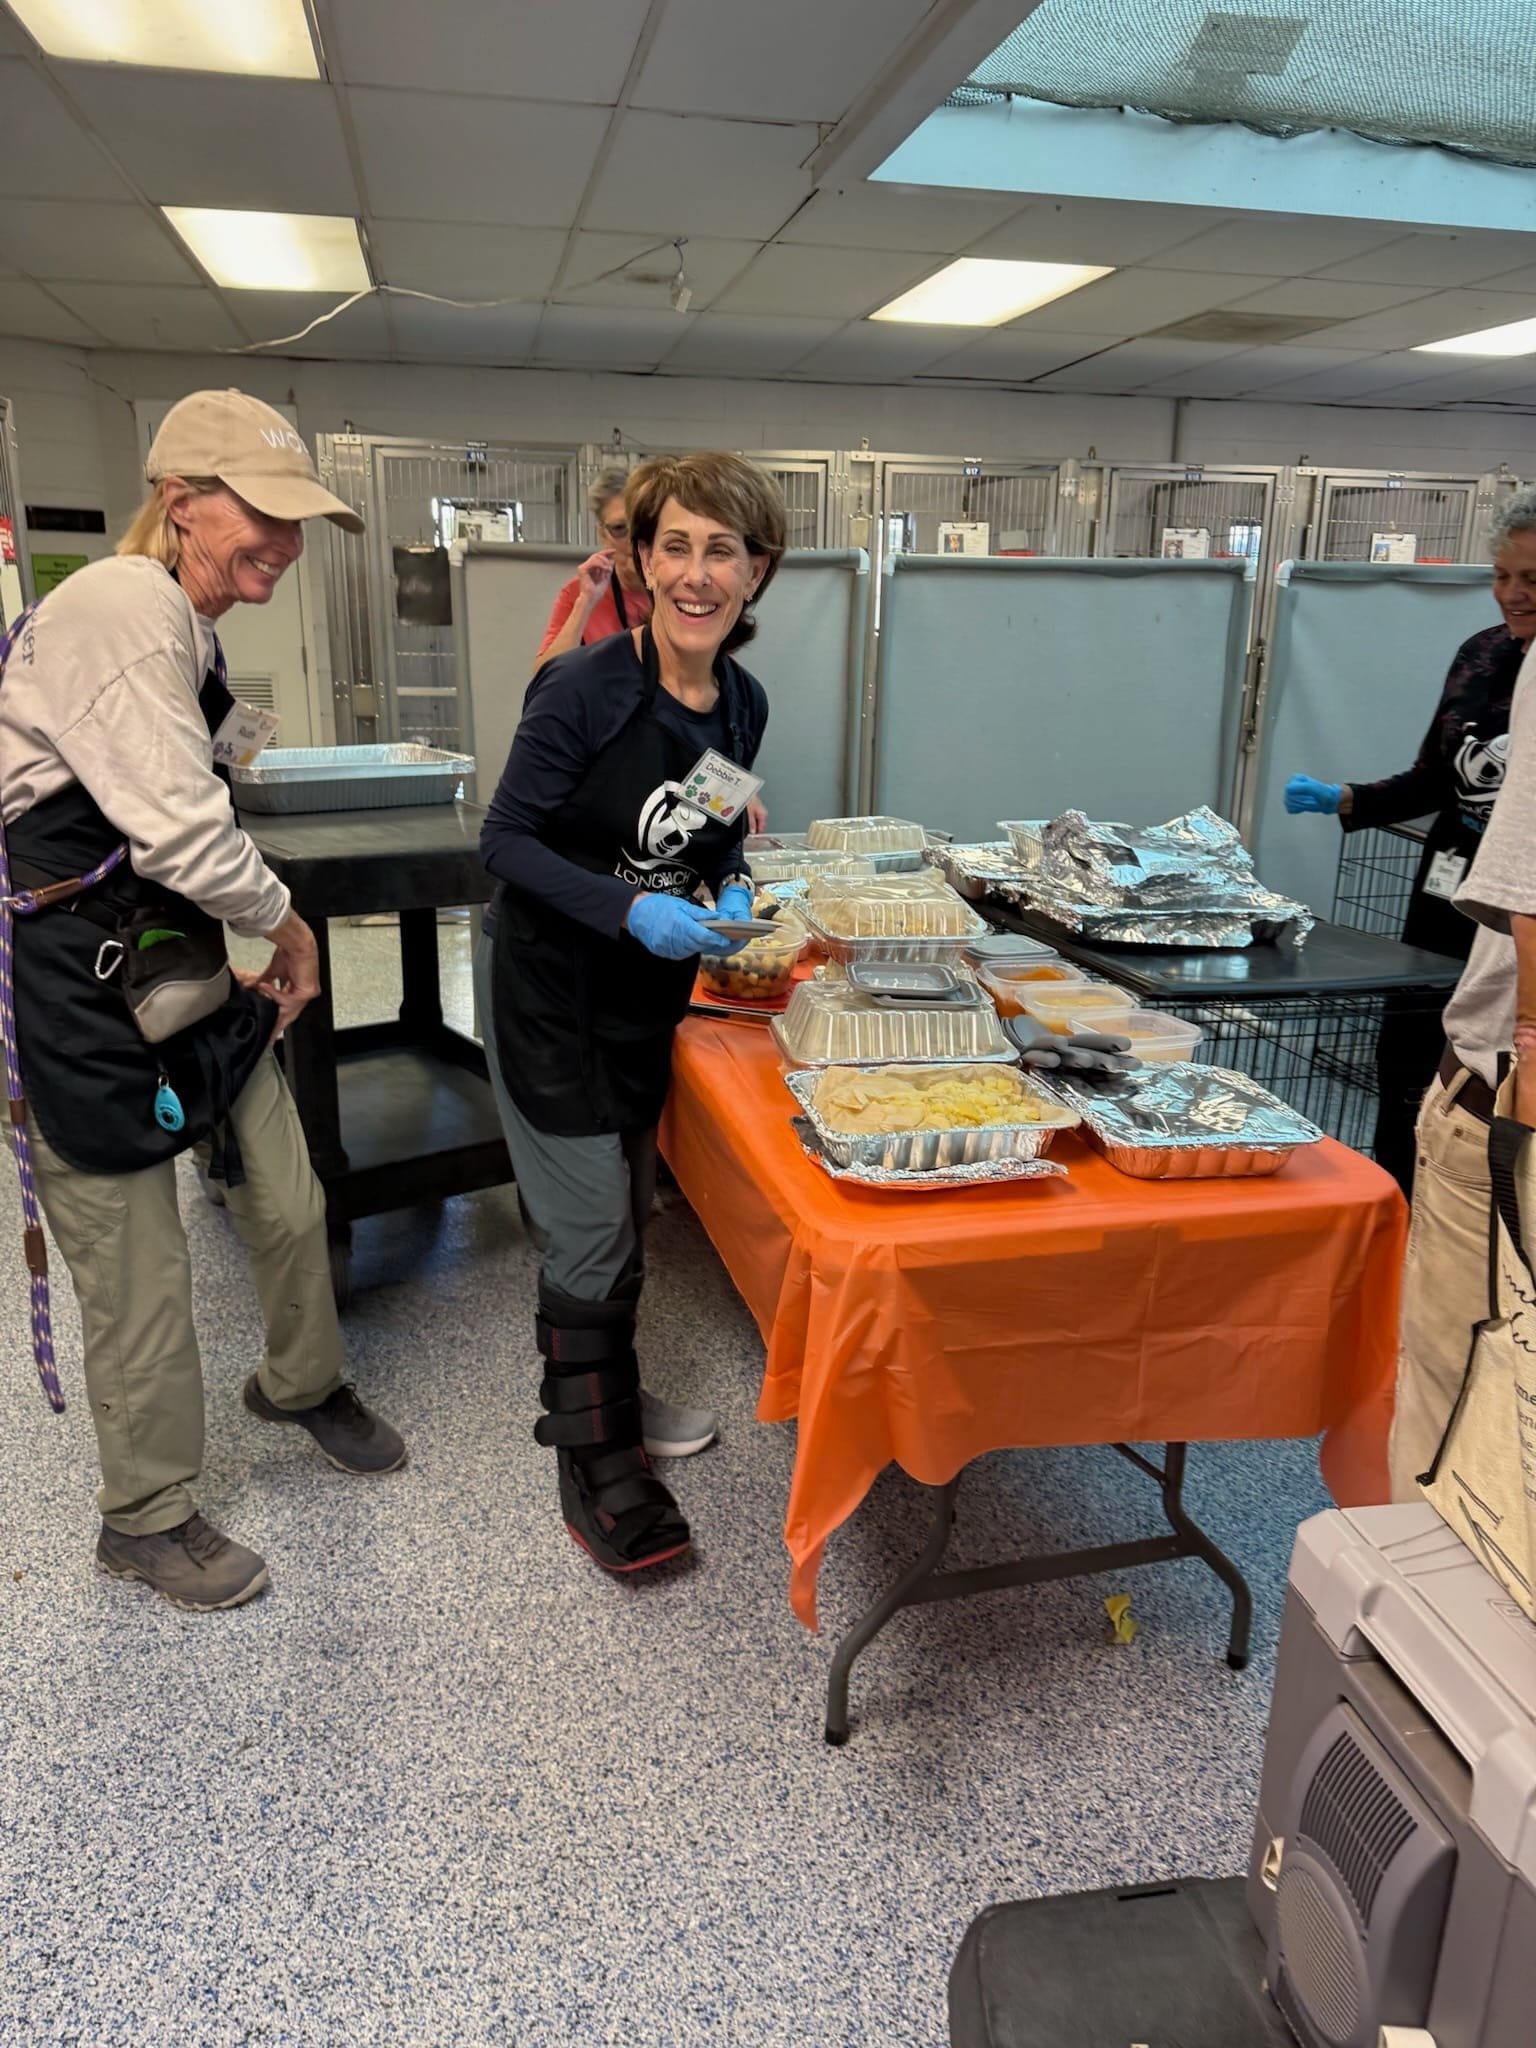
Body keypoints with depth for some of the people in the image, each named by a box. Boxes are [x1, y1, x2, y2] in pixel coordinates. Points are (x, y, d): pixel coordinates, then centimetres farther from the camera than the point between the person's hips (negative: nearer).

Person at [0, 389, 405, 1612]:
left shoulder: (187, 627, 13)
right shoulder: (122, 610, -19)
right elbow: (181, 827, -24)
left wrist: (251, 948, 10)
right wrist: (286, 924, -6)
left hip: (182, 949, 9)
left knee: (289, 1206, 16)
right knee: (141, 1276, 3)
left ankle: (303, 1384, 44)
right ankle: (147, 1519, 26)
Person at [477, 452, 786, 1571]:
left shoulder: (743, 702, 1)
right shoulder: (586, 688, -19)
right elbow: (507, 838, -16)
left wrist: (729, 889, -7)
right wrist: (631, 910, -27)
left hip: (655, 994, 7)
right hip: (554, 989, -6)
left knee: (624, 1214, 20)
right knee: (594, 1236, -1)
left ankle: (591, 1389, 43)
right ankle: (596, 1462, 19)